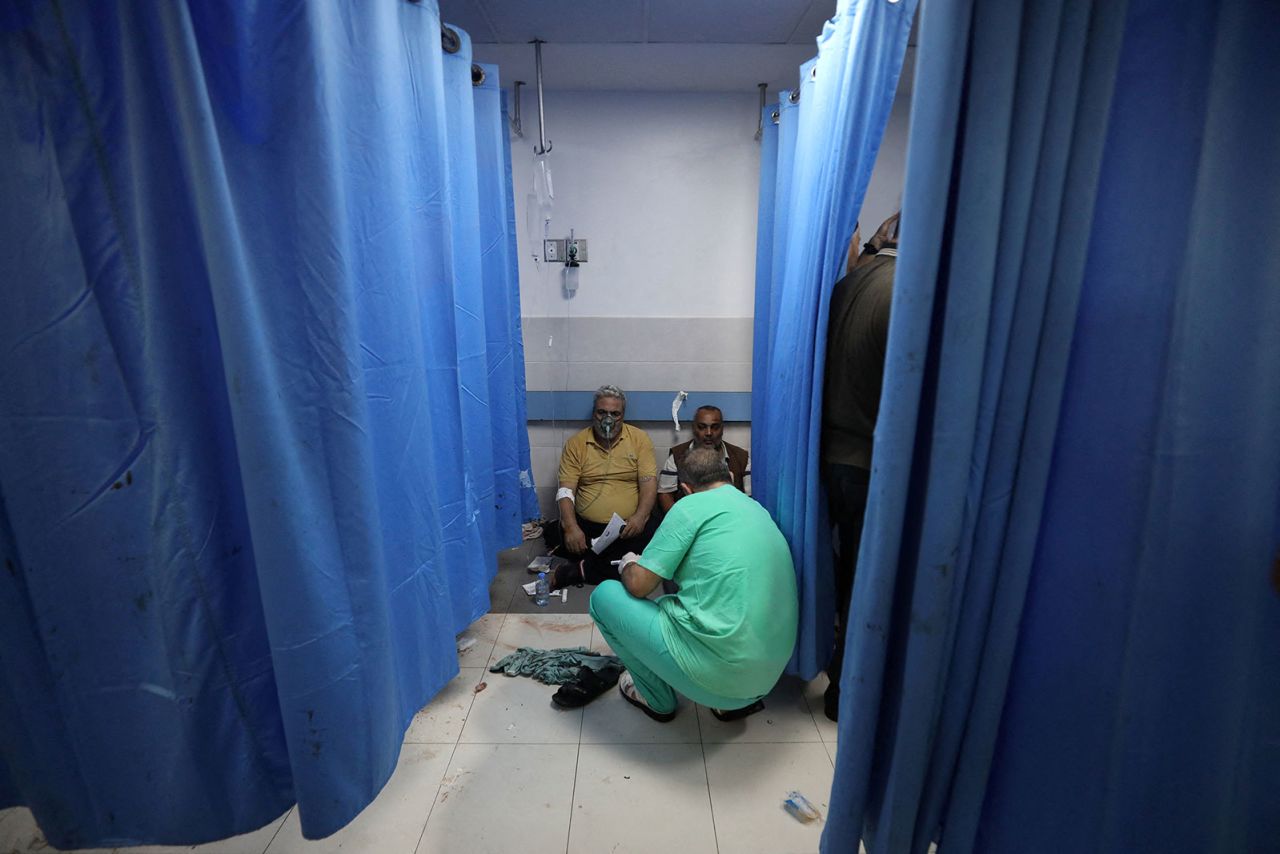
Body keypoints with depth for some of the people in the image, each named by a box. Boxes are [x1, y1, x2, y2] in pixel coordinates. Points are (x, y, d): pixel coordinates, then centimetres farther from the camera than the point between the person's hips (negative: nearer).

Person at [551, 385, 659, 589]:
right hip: (586, 526, 1)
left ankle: (580, 570, -14)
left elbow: (649, 482, -4)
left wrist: (640, 516, -22)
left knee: (653, 533, -26)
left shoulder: (640, 439, 2)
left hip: (629, 526, 0)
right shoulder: (576, 443, 2)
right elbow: (566, 490, -4)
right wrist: (571, 527, -20)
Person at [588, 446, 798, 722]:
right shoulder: (758, 509, 11)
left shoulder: (692, 506, -11)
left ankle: (657, 698, 20)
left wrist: (629, 564, 14)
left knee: (604, 596, 7)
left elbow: (638, 585, -9)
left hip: (716, 675, -8)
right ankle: (738, 700, 19)